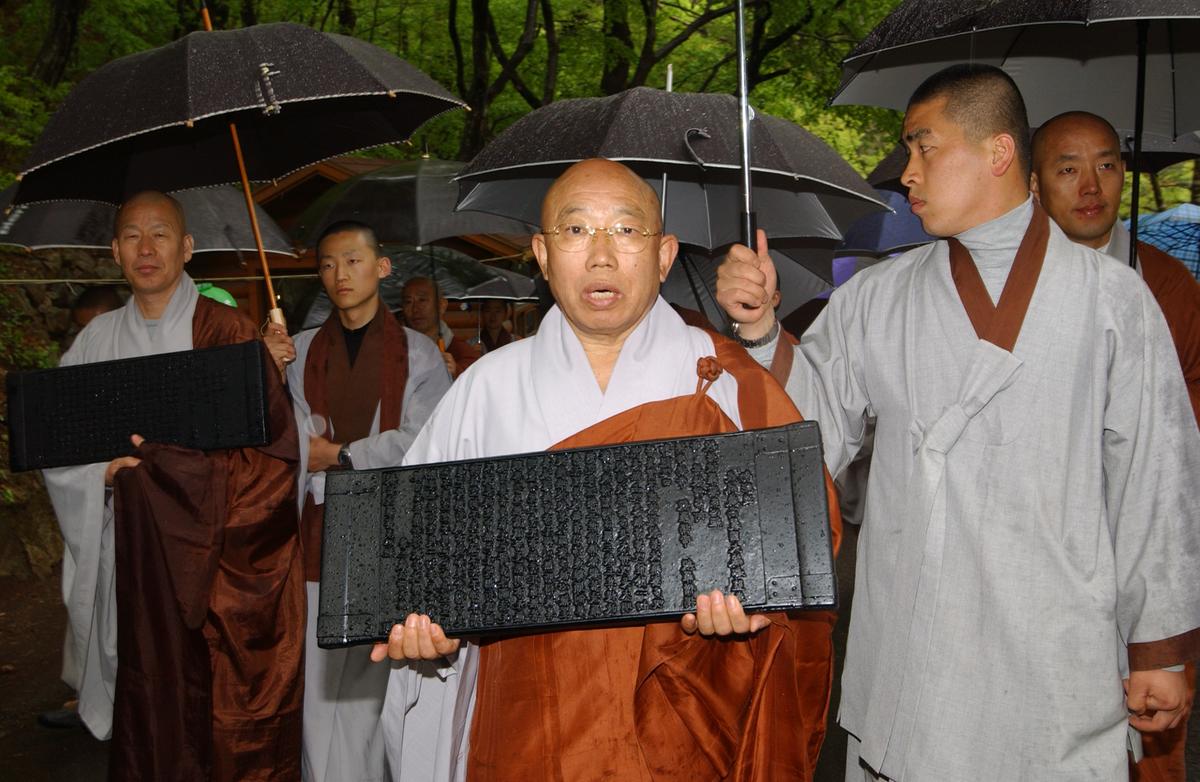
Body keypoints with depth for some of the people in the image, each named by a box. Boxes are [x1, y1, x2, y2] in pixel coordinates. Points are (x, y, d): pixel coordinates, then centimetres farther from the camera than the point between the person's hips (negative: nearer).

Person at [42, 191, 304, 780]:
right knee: (146, 702, 7)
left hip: (221, 554, -3)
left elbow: (273, 445, -10)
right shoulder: (99, 339, 10)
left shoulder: (226, 333, -4)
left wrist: (167, 452, -17)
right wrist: (103, 468, -9)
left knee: (224, 693, 1)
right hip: (136, 553, 4)